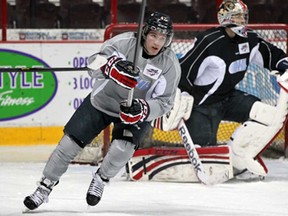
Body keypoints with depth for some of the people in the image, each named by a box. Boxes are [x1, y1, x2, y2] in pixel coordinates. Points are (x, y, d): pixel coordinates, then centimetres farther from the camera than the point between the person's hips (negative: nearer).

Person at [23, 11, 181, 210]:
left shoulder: (171, 65, -18)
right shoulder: (124, 42, -22)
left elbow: (164, 102, -14)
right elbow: (95, 62, -32)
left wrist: (142, 109, -34)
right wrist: (113, 65, -53)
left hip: (136, 111, 0)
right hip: (102, 100, 0)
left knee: (123, 148, -25)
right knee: (70, 142, -1)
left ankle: (101, 179, 7)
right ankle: (45, 187, 17)